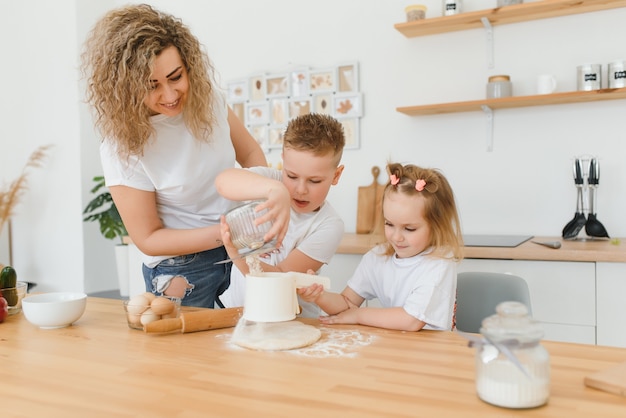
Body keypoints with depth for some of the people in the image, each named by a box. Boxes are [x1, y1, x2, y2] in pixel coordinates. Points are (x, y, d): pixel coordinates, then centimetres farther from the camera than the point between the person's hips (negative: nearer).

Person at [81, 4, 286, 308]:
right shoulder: (121, 148, -20)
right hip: (181, 270, -4)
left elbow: (250, 153, 3)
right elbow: (148, 239, -13)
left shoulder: (206, 95, -10)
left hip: (240, 251, 4)